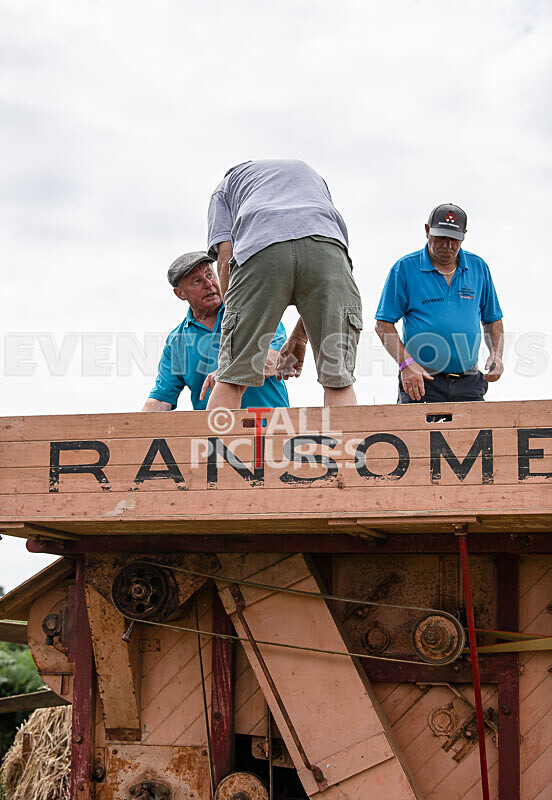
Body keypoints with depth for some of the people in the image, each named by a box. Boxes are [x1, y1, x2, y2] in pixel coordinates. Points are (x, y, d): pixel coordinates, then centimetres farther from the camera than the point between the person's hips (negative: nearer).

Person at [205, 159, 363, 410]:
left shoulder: (227, 184, 35)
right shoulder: (311, 173, 45)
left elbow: (225, 258, 15)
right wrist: (300, 337, 35)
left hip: (259, 248, -2)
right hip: (325, 246, 2)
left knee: (232, 378, 1)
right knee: (338, 378, 2)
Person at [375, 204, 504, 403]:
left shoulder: (478, 267, 12)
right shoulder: (405, 268, 1)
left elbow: (493, 320, 21)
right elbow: (383, 324, -1)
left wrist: (496, 355, 3)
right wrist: (406, 364, -14)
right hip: (421, 382, -3)